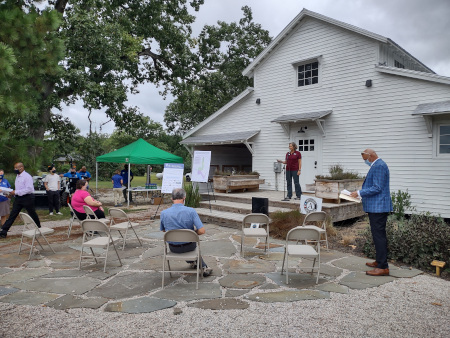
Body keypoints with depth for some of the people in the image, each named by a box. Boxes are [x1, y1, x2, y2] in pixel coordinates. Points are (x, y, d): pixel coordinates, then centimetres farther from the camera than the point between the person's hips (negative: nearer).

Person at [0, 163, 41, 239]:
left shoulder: (27, 176, -15)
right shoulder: (17, 176, 12)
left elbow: (29, 189, -23)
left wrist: (16, 192, -22)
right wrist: (13, 193, 3)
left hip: (27, 198, -7)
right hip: (18, 198, 7)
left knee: (32, 214, 7)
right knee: (12, 215, 4)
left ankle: (39, 228, 26)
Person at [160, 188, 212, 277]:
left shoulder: (164, 213, -15)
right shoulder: (191, 211, -22)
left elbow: (163, 230, 3)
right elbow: (202, 231, -23)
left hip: (173, 248, 2)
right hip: (189, 246, -2)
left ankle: (193, 263, 48)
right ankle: (203, 267, 36)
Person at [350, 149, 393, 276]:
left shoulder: (379, 166, -15)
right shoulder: (376, 166, 18)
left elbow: (377, 188, -21)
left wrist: (359, 193, -16)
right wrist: (360, 193, 16)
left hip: (378, 207, -11)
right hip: (376, 207, 11)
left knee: (379, 236, -8)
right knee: (378, 235, 17)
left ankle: (383, 267, -4)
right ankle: (379, 261, 28)